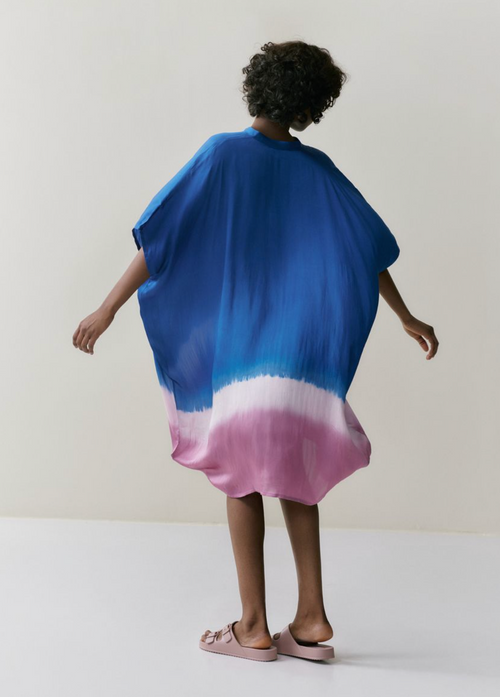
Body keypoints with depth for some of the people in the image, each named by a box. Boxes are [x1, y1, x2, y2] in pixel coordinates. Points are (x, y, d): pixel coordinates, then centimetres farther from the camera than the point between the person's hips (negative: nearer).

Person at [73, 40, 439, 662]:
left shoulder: (222, 154, -5)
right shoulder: (318, 169, 5)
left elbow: (160, 235, -11)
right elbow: (369, 248, 10)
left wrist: (108, 309, -8)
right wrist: (406, 318, 20)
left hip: (234, 349, -3)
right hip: (302, 353, 3)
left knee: (242, 480, 7)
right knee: (296, 476, 14)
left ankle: (254, 628, 12)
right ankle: (311, 620, 15)